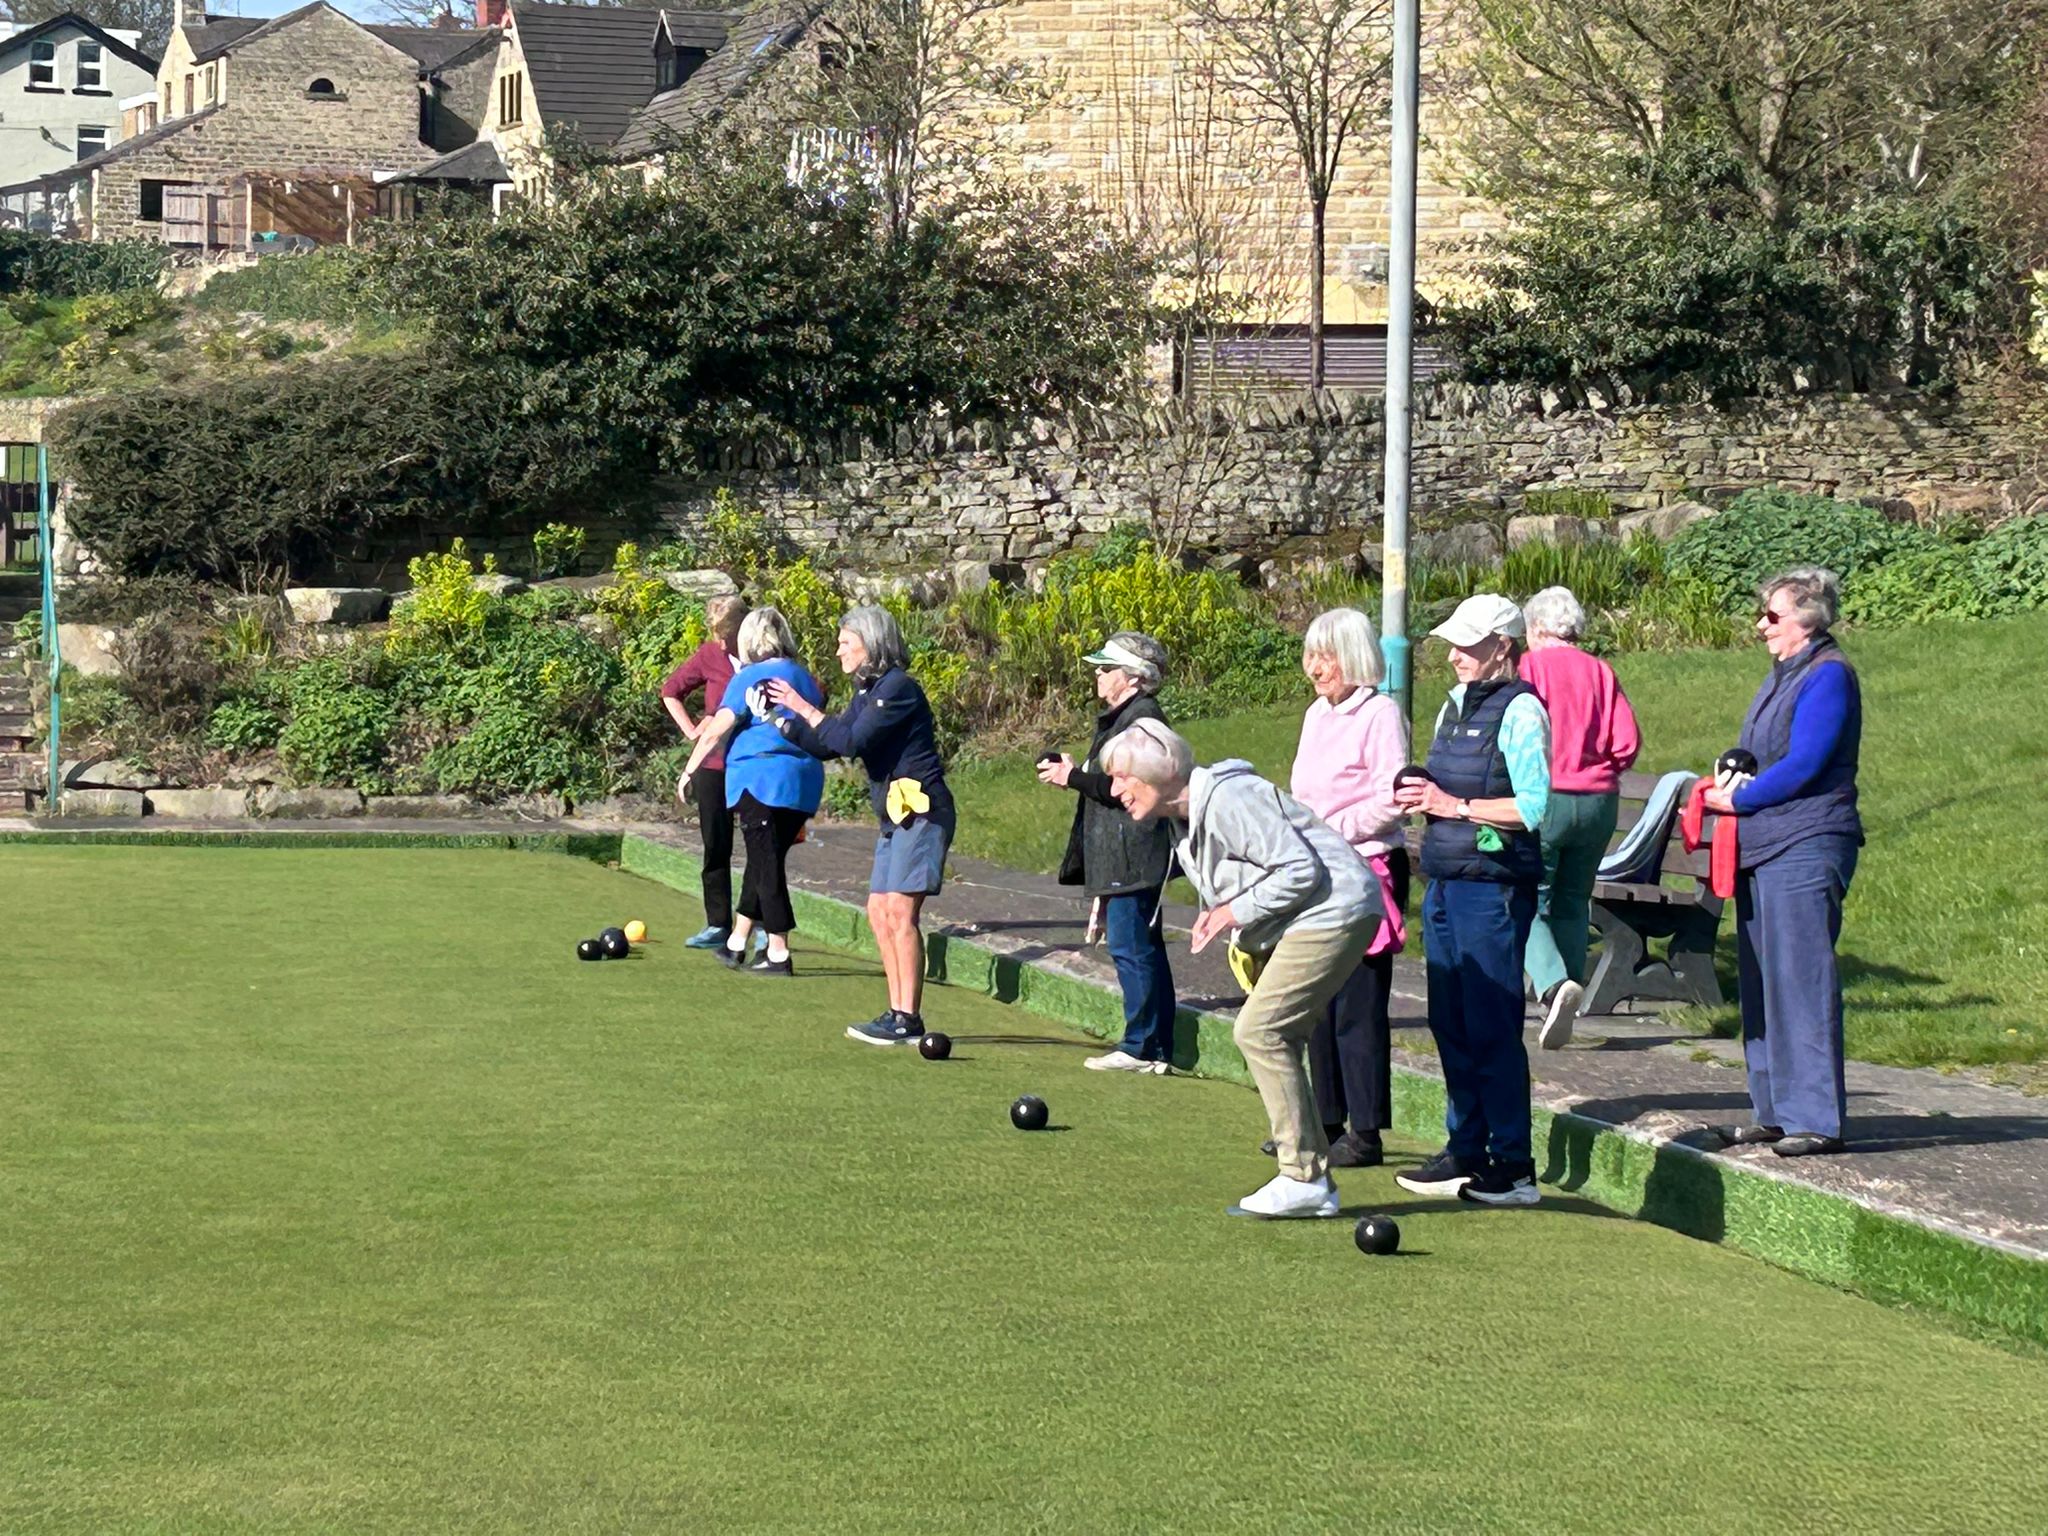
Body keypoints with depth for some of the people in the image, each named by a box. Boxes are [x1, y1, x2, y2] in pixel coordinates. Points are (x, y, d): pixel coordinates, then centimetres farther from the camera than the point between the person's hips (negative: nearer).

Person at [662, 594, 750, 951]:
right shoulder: (709, 655, -1)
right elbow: (671, 691, 15)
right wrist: (691, 731, 4)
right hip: (714, 762, 3)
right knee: (715, 846, 6)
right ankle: (717, 925, 13)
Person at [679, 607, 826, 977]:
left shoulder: (747, 679, -4)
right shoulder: (803, 677, 12)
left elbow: (717, 730, -7)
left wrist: (690, 769, 1)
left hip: (758, 776, -6)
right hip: (803, 779, 6)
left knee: (766, 863, -1)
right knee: (767, 860, 15)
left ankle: (779, 953, -3)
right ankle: (737, 942, 25)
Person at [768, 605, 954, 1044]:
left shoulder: (897, 688, -14)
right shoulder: (867, 693, 15)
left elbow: (851, 741, -21)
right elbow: (826, 747, 17)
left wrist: (804, 708, -13)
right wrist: (780, 720, 9)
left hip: (922, 812, -10)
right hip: (896, 815, 10)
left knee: (900, 911, -13)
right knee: (880, 913, 9)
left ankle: (908, 1020, -13)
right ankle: (898, 1014, 13)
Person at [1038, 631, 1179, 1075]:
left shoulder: (1142, 719, -15)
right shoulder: (1119, 718, 19)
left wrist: (1074, 777, -12)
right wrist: (1073, 773, 12)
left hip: (1133, 859, -11)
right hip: (1120, 859, 11)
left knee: (1132, 948, -9)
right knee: (1143, 950, 11)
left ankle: (1141, 1047, -5)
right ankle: (1157, 1049, 14)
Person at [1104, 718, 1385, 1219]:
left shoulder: (1227, 799, -19)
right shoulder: (1189, 815, 14)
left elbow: (1301, 869, -21)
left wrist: (1237, 912, -16)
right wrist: (1216, 916, 2)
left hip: (1332, 910, -11)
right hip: (1304, 923, 11)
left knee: (1260, 1031, -14)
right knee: (1275, 1040, 8)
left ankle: (1303, 1178, -12)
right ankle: (1314, 1179, 11)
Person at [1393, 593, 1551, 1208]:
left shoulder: (1519, 711, -11)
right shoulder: (1456, 704, 15)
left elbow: (1533, 806, -19)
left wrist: (1454, 806, -16)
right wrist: (1419, 795, 4)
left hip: (1494, 885, -9)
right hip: (1445, 880, 9)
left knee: (1490, 1026, -7)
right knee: (1449, 1022, 11)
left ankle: (1513, 1167, -1)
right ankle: (1465, 1152, 20)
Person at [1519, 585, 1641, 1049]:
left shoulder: (1530, 667, -5)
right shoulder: (1601, 672, 7)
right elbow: (1627, 741, 0)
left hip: (1544, 798, -5)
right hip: (1599, 801, 5)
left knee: (1528, 901, -1)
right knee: (1572, 904, 14)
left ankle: (1553, 983, -25)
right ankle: (1565, 997, 15)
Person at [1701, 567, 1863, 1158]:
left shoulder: (1828, 675, -10)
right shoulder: (1782, 675, 19)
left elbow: (1802, 766, -17)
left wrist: (1737, 799, -8)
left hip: (1806, 848, -10)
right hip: (1763, 846, 10)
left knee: (1802, 980, -10)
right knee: (1762, 983, 11)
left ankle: (1817, 1119, -7)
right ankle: (1776, 1113, 17)